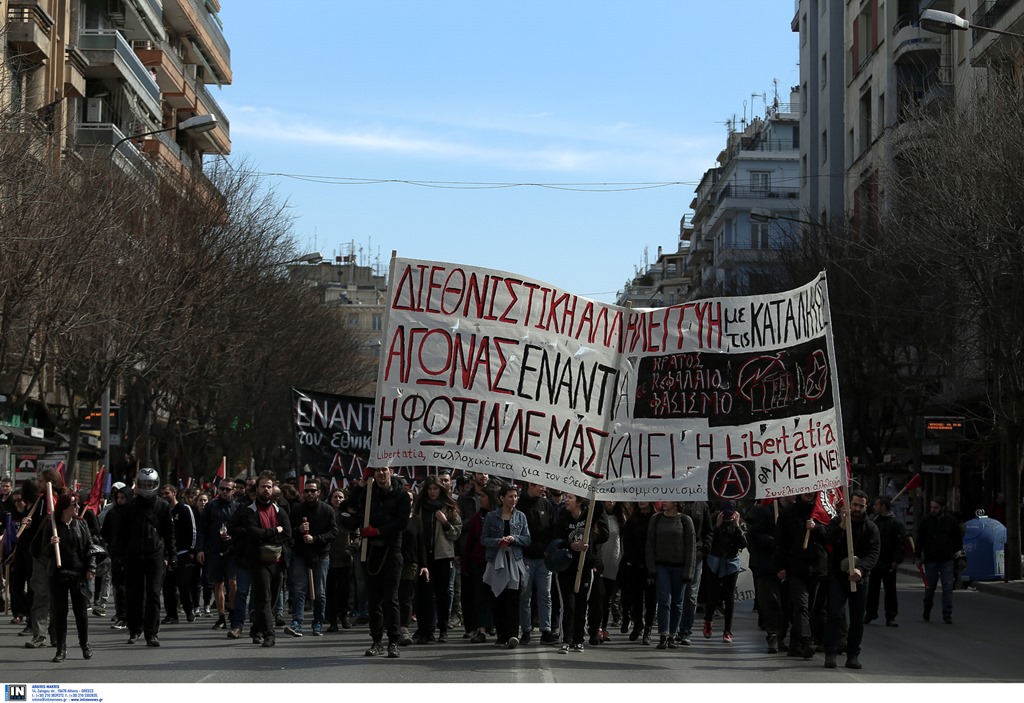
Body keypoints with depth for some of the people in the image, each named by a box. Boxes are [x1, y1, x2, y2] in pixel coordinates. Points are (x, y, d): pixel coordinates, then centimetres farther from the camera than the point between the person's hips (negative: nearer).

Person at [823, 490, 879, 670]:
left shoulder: (870, 528, 4)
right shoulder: (837, 522, 2)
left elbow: (873, 554, -8)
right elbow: (830, 542, -15)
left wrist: (861, 569, -26)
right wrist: (842, 526, -30)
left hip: (859, 578, 2)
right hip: (837, 575, -2)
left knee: (857, 619, 6)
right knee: (835, 614, -12)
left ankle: (853, 655, 15)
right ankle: (830, 653, -10)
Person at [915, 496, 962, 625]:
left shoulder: (951, 521, 0)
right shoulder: (926, 520, 0)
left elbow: (958, 540, 9)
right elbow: (920, 540, 4)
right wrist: (917, 556, 1)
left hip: (947, 561, 0)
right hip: (930, 560, 0)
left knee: (948, 588, -5)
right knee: (929, 588, 8)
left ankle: (947, 615, -1)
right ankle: (926, 613, 28)